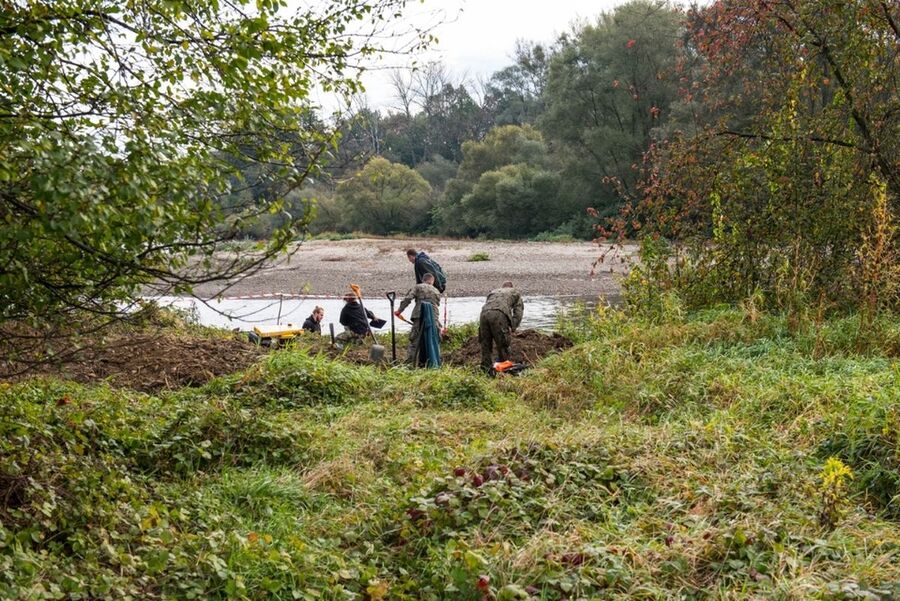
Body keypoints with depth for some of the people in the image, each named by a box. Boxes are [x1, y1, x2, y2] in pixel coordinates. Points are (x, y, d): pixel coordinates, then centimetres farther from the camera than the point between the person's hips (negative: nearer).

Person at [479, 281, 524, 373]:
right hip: (499, 314, -4)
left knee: (485, 345, 14)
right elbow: (518, 312, 17)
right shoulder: (515, 292, 30)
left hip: (484, 313, 4)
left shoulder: (493, 292, 40)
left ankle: (486, 369, 16)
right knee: (503, 345, 4)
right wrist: (512, 328, 12)